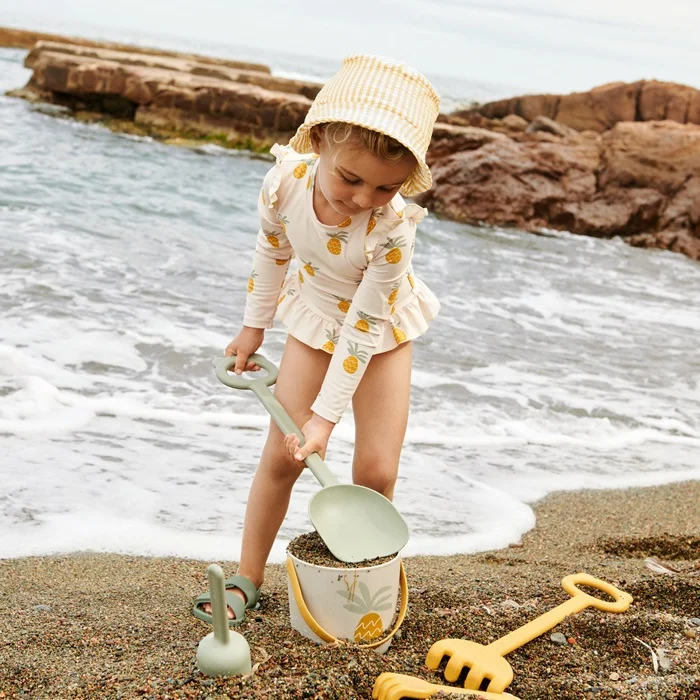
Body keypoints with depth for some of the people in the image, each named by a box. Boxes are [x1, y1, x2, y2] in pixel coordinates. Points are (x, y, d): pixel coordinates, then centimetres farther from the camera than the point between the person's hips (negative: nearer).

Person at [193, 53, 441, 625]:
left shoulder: (392, 229, -37)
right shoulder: (286, 180, -28)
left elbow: (364, 327, -28)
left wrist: (325, 415, -24)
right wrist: (254, 326, 7)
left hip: (380, 331, -2)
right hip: (315, 320, 2)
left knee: (376, 470, -7)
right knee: (281, 454, 1)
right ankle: (248, 578, 15)